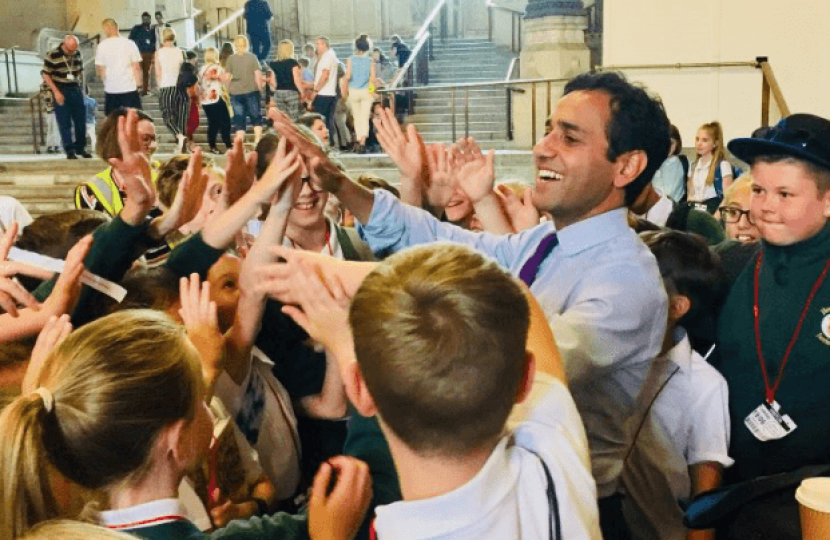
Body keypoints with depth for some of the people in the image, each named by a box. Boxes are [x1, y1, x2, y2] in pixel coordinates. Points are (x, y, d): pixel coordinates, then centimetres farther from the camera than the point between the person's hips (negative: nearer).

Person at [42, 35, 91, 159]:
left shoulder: (77, 54, 7)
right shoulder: (52, 55, -8)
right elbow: (46, 75, -6)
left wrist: (82, 88, 11)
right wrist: (56, 92, -12)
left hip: (76, 90, 5)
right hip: (61, 91, -5)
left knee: (81, 120, 6)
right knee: (64, 122, -3)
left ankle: (80, 147, 19)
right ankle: (69, 150, 2)